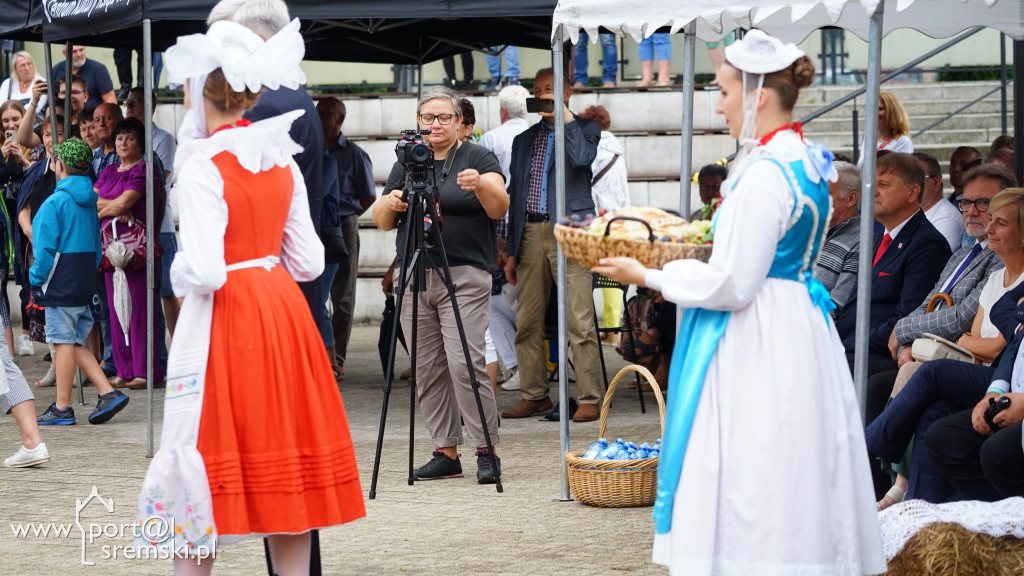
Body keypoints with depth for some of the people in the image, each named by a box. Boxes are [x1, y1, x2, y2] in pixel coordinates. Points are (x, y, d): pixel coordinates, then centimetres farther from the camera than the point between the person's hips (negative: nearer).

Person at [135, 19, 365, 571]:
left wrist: (180, 274, 0)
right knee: (286, 481, 11)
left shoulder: (202, 165, -15)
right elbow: (309, 262, 8)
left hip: (226, 322, -7)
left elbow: (204, 272, -21)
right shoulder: (282, 159, 5)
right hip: (284, 314, 7)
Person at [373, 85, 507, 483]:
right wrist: (390, 204, -7)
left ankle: (486, 451, -7)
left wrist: (482, 185, -32)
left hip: (464, 275, -5)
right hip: (414, 276, 5)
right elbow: (381, 222, 15)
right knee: (427, 369, 2)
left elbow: (499, 207, -11)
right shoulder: (406, 163, 16)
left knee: (466, 363, -14)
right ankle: (446, 453, 8)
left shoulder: (478, 158, 3)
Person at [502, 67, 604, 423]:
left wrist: (565, 116, -8)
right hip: (530, 234, 5)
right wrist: (511, 250, 16)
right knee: (526, 323, 4)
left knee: (579, 322, -9)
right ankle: (534, 396, 13)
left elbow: (583, 158, -17)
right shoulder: (524, 140, 20)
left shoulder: (584, 129, 6)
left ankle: (589, 398, -6)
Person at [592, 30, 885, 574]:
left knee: (747, 484, -6)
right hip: (795, 325, 10)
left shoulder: (765, 173, -19)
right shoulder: (807, 162, 10)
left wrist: (648, 276, -8)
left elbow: (731, 284, -19)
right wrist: (689, 252, 19)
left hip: (756, 341, -10)